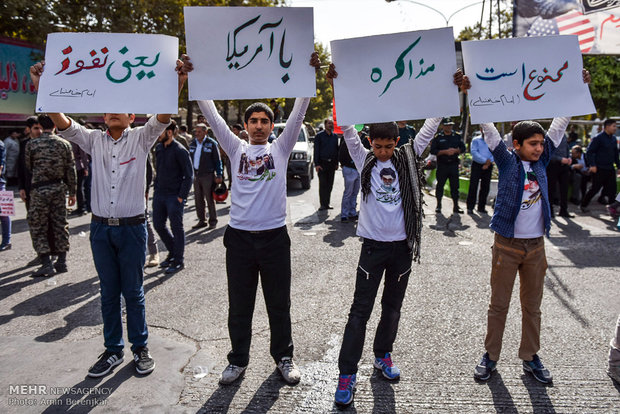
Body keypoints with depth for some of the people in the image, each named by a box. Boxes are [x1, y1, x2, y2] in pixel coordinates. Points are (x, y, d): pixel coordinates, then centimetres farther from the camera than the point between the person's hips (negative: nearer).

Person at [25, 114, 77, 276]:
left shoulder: (32, 144, -5)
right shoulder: (65, 144, 1)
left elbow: (28, 167, 4)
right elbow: (71, 170, 2)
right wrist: (72, 192, 8)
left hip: (39, 189, -3)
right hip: (59, 188, 3)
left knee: (38, 226, 5)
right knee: (60, 224, 11)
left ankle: (47, 264, 2)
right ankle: (61, 261, 16)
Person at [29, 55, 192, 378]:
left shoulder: (141, 138, 1)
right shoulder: (94, 140, 8)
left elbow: (162, 118, -14)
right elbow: (63, 124, -2)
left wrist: (177, 84, -29)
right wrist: (41, 89, -16)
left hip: (132, 227, -3)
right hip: (100, 227, 3)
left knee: (133, 292, 6)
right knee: (108, 292, 12)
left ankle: (140, 348, 21)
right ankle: (113, 350, 25)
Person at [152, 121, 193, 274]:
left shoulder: (180, 151, -13)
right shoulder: (158, 148, 9)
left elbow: (189, 175, -12)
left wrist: (181, 197, -16)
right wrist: (156, 189, 13)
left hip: (174, 196, -7)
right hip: (159, 194, 7)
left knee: (176, 228, 2)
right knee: (158, 225, 12)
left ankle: (178, 261, 15)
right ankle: (173, 252, 32)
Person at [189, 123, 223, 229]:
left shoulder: (211, 143, -6)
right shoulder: (192, 144, 11)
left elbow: (217, 160, -6)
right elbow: (190, 159, 18)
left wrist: (219, 175, -9)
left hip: (208, 175, -6)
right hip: (196, 175, 6)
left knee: (210, 199, -1)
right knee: (198, 199, 10)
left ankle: (213, 221, 10)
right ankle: (202, 220, 20)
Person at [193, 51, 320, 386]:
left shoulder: (280, 148, 7)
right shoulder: (236, 148, 9)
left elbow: (298, 112, -1)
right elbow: (212, 115, 5)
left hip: (274, 236, -1)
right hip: (239, 236, 1)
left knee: (279, 303, 11)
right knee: (239, 305, 12)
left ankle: (283, 356, 30)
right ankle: (238, 359, 29)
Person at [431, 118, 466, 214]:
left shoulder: (457, 136, 11)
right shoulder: (438, 137, 1)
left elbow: (463, 148, 11)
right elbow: (433, 151, -6)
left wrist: (455, 150, -9)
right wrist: (445, 152, -15)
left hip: (454, 164, 2)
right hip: (442, 165, -2)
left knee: (455, 185, 3)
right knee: (440, 184, 3)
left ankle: (455, 206, 10)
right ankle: (438, 205, 15)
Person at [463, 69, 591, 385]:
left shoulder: (541, 161, 4)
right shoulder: (507, 161, -5)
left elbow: (560, 123, 7)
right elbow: (488, 128, -13)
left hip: (536, 245, 4)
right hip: (507, 244, -4)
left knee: (532, 306, 14)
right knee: (499, 305, 6)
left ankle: (530, 357, 29)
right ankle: (490, 356, 21)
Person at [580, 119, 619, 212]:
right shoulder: (598, 138, -9)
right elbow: (589, 152, -12)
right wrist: (592, 165, -20)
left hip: (610, 169, 7)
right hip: (599, 169, -7)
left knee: (612, 189, 3)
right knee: (595, 188, 0)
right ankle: (583, 205, 14)